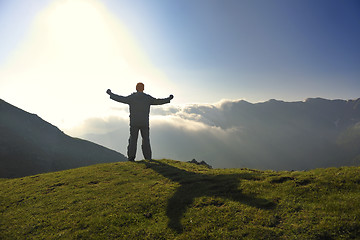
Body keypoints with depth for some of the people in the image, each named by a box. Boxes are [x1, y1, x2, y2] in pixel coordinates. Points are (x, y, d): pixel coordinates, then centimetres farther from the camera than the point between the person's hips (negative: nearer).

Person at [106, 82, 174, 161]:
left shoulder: (131, 97, -1)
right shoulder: (148, 98, 0)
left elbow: (119, 98, 5)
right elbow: (158, 101, 7)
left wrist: (110, 94, 20)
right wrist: (169, 99, 21)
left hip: (134, 123, 0)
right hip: (144, 123, 0)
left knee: (133, 140, 6)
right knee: (146, 140, 7)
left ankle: (131, 157, -3)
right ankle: (148, 158, 5)